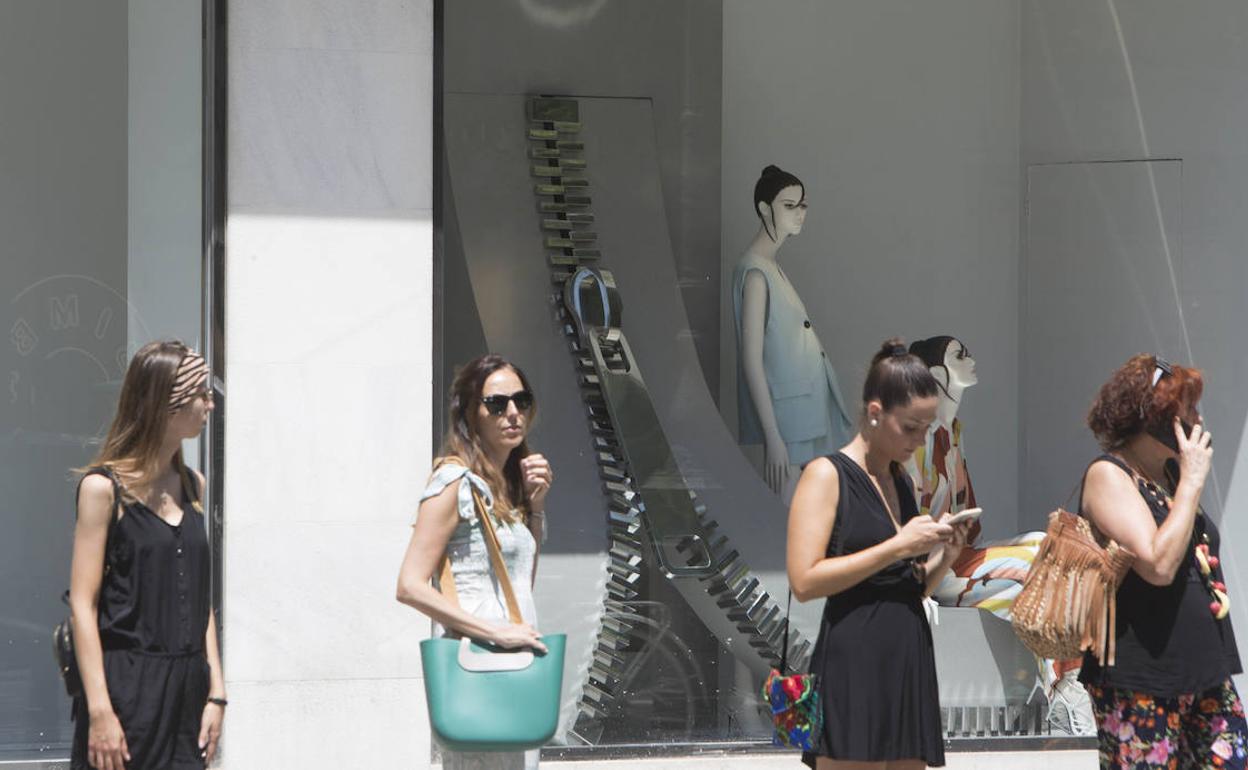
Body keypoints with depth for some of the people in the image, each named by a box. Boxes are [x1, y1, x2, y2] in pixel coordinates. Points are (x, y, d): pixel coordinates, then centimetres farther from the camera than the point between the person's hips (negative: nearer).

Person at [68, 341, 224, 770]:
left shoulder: (192, 486, 13)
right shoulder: (104, 487, -6)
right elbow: (83, 604, -9)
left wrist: (215, 691, 8)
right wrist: (99, 709, -16)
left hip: (186, 689, 6)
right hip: (127, 684, -6)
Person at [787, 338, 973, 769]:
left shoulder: (901, 482, 17)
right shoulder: (827, 475, -4)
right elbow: (805, 580, -15)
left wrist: (942, 559, 4)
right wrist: (898, 548, -14)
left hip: (909, 665, 8)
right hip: (853, 666, -8)